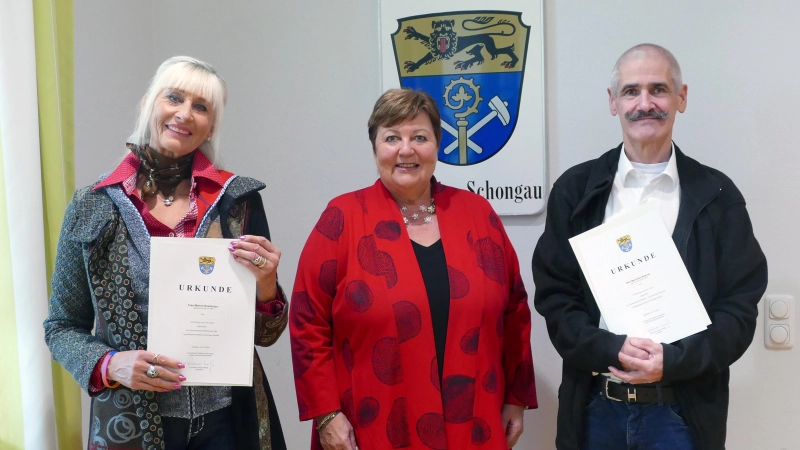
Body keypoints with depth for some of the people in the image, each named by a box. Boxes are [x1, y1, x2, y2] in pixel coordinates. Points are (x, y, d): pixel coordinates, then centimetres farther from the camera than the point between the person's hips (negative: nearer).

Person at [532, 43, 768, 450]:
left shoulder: (717, 195, 0)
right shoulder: (576, 188, 1)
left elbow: (740, 305, -2)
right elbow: (553, 293, -1)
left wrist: (674, 361, -16)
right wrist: (612, 349, -15)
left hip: (683, 411, 0)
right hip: (595, 405, 1)